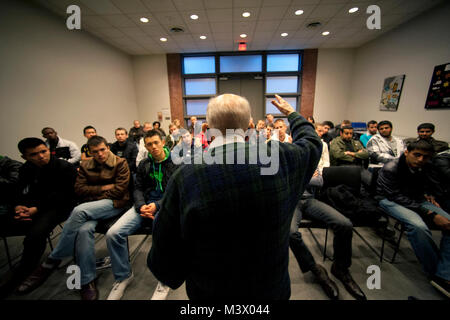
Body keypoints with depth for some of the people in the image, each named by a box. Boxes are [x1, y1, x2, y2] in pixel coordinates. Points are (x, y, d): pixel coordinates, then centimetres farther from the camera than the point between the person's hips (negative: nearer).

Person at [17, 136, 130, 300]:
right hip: (90, 208, 4)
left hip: (114, 203, -4)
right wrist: (104, 187, -5)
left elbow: (119, 190, -8)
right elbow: (79, 189, 5)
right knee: (84, 229, -30)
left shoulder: (120, 163, 0)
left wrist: (94, 193, -5)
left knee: (80, 211, -30)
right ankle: (87, 282, -18)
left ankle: (51, 262, -11)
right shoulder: (85, 166, 14)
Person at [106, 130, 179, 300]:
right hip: (144, 205, 5)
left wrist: (157, 206, -17)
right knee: (113, 233, -13)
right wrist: (142, 206, -7)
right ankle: (123, 276, 13)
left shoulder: (175, 163, 0)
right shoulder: (144, 164, 15)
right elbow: (138, 188, 14)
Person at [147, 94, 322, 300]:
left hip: (210, 292, -1)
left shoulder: (184, 177, -25)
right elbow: (311, 141, 5)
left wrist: (172, 278, 8)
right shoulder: (278, 156, -20)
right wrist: (291, 113, 21)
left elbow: (164, 260, -15)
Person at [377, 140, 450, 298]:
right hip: (390, 200, -7)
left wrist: (428, 195, 4)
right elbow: (397, 197, -19)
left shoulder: (424, 167, 3)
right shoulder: (390, 169, -19)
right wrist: (430, 214, -23)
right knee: (418, 226, -35)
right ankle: (435, 271, -10)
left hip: (416, 199, 7)